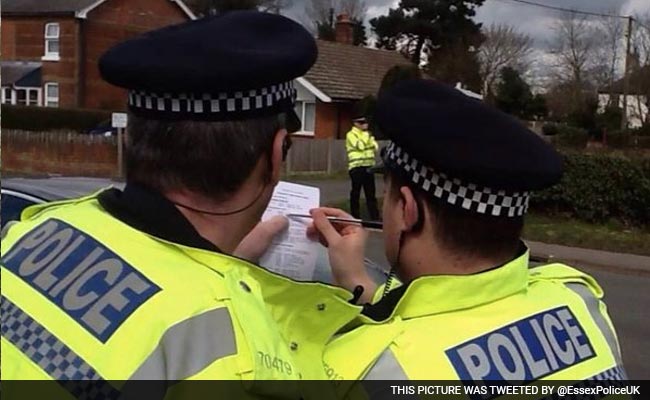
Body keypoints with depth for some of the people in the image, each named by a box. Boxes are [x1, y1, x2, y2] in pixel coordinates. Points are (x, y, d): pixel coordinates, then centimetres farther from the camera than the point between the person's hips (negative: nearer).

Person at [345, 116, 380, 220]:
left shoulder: (367, 133, 17)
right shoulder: (351, 135, -5)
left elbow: (375, 147, 14)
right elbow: (360, 146, -19)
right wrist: (366, 135, -10)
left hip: (368, 166, 7)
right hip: (356, 167, -6)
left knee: (371, 192, 7)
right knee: (355, 193, -1)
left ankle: (375, 216, 9)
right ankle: (355, 216, 6)